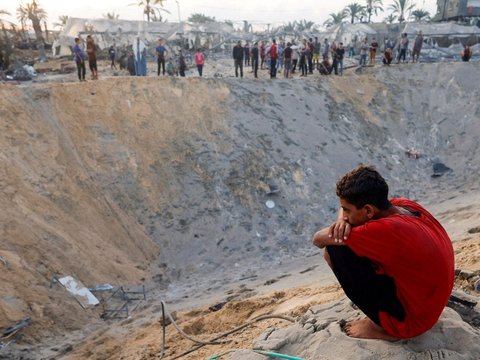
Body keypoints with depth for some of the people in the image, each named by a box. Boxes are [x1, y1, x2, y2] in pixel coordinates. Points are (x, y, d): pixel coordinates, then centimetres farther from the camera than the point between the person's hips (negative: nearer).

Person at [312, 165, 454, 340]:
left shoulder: (388, 230, -31)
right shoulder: (407, 206, -6)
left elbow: (318, 239, -23)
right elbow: (347, 208, 9)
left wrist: (334, 236, -1)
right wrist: (343, 220, -13)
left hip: (408, 320, -8)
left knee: (335, 252, -17)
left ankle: (383, 327, 0)